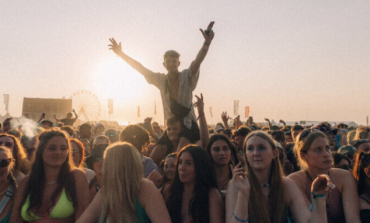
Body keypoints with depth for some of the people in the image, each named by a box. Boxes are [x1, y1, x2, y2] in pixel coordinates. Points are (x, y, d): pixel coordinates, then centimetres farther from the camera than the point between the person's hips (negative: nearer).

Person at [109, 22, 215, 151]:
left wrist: (207, 43, -43)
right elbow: (140, 68, 6)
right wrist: (120, 53, 4)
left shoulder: (187, 77, -7)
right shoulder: (161, 80, 3)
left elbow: (198, 61, -25)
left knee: (180, 153, -24)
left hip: (188, 124, -4)